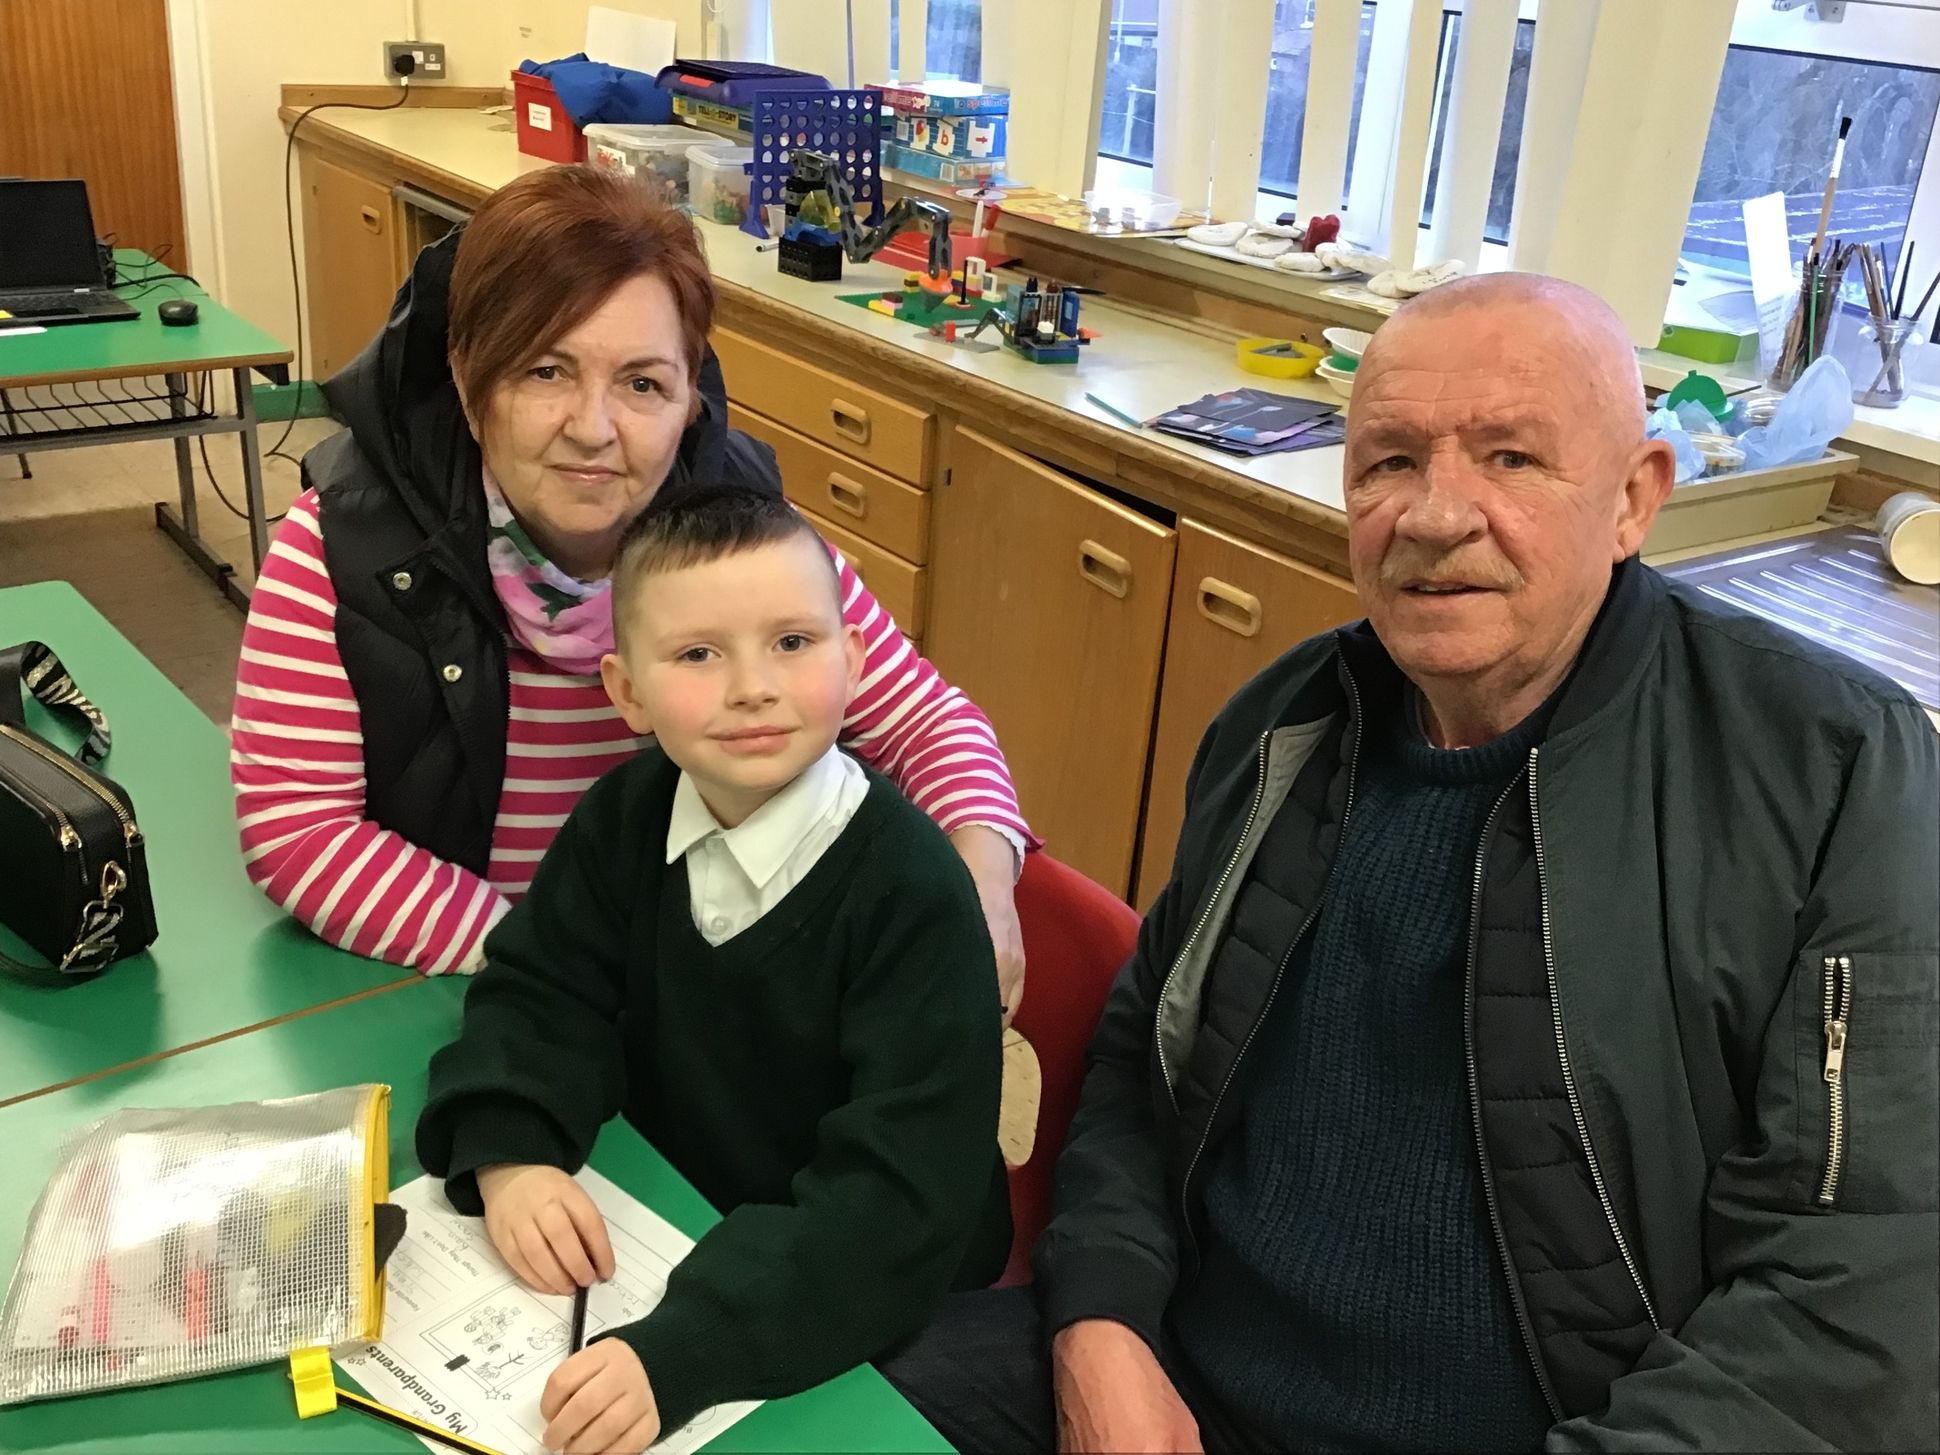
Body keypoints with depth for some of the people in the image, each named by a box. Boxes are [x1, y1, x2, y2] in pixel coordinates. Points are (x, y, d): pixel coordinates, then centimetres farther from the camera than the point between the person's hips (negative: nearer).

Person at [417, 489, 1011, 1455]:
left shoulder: (913, 892, -25)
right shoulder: (626, 818, -7)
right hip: (679, 1234, 5)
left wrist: (678, 1354, -39)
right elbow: (539, 989, 0)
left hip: (873, 1309, -5)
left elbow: (901, 1200, -29)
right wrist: (508, 1154, -21)